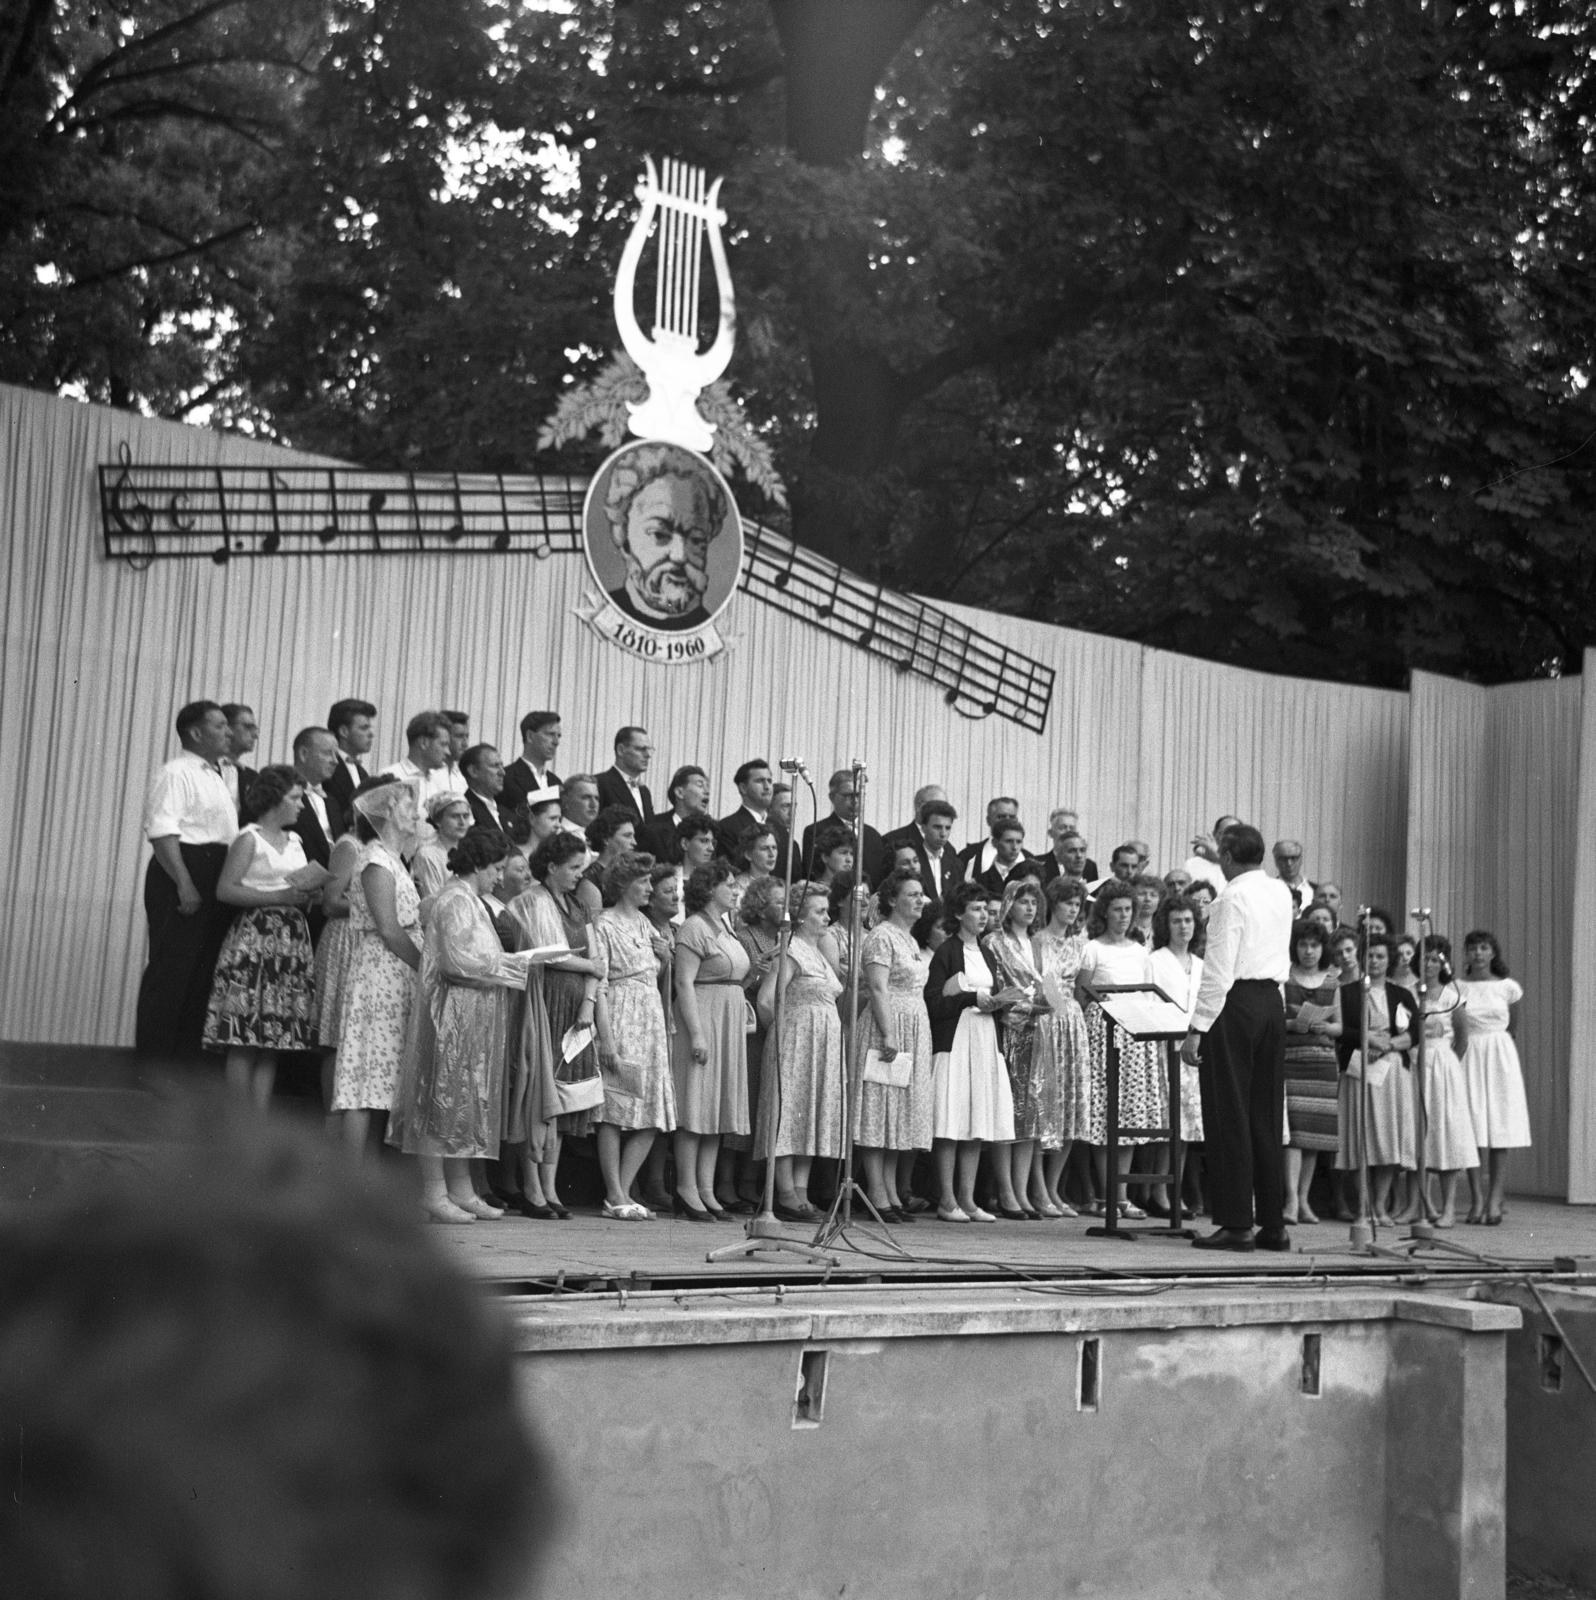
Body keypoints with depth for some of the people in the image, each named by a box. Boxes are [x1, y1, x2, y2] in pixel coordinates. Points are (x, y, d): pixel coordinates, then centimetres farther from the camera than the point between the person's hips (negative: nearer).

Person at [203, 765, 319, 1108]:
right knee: (246, 1039, -8)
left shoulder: (294, 841, 18)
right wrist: (281, 896, -15)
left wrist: (308, 895, 1)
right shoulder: (249, 838, -2)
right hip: (255, 937, -7)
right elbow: (225, 890, -11)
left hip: (292, 941, 7)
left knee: (273, 1039, 3)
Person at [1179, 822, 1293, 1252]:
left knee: (1229, 1115, -3)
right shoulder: (1281, 893, 10)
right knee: (1267, 1116, 10)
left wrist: (1197, 1029, -15)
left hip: (1235, 1003, -7)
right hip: (1273, 1000, 7)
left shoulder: (1232, 898, -12)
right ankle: (1274, 1224, 12)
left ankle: (1236, 1224, -4)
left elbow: (1219, 971, -16)